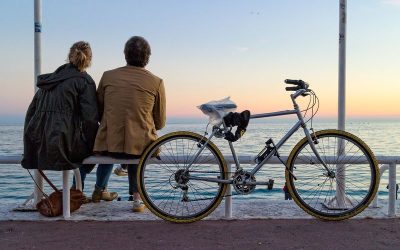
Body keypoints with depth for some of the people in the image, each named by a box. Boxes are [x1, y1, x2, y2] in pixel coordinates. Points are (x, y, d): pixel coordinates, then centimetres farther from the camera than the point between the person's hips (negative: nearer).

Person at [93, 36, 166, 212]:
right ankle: (137, 197, 32)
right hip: (141, 146, -1)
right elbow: (160, 123, 5)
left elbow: (98, 112, 12)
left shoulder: (108, 76, 2)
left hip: (108, 145, 1)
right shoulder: (156, 82, -3)